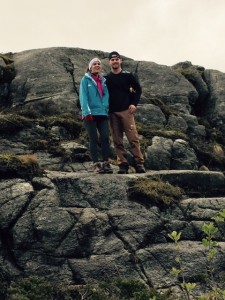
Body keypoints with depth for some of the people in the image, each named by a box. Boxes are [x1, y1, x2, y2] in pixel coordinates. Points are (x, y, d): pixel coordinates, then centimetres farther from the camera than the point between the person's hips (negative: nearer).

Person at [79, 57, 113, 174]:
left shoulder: (103, 80, 17)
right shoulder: (86, 79, 4)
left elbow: (106, 96, 14)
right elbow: (83, 96, -5)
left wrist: (108, 110, 3)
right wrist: (87, 112, -15)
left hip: (103, 113, 3)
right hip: (91, 114, -3)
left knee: (105, 137, -5)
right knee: (94, 139, -3)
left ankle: (106, 163, 0)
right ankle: (96, 164, 1)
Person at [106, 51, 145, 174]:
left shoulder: (128, 75, 6)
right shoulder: (106, 78, 10)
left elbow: (138, 89, 11)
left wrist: (134, 104, 0)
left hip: (126, 111, -2)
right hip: (112, 113, 2)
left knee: (133, 138, -8)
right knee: (117, 141, 1)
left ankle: (139, 164, -5)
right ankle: (123, 165, 4)